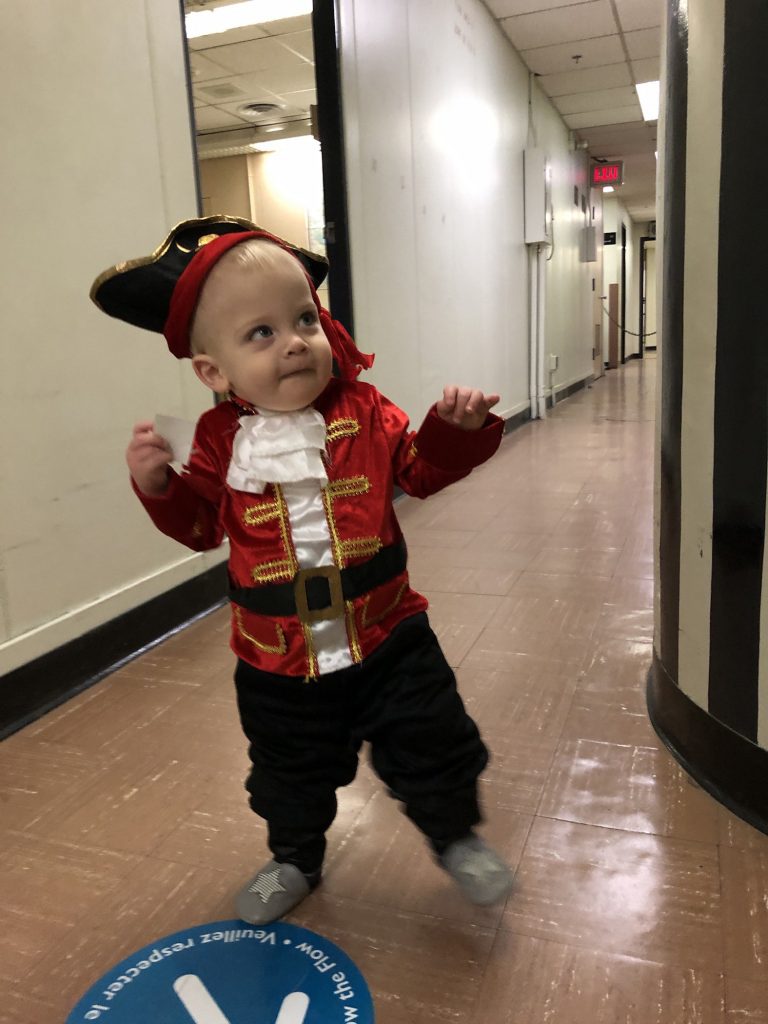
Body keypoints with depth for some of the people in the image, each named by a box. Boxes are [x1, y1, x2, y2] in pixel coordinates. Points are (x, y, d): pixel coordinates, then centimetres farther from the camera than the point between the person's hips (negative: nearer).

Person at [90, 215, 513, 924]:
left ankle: (457, 837, 42)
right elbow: (200, 523, 1)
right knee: (291, 776, 22)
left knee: (432, 751, 12)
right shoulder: (221, 439, -6)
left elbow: (422, 469, 2)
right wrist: (158, 485, -16)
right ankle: (295, 859, 52)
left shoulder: (363, 412, -7)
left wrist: (458, 428, -16)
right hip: (278, 660, 1)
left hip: (385, 637, -1)